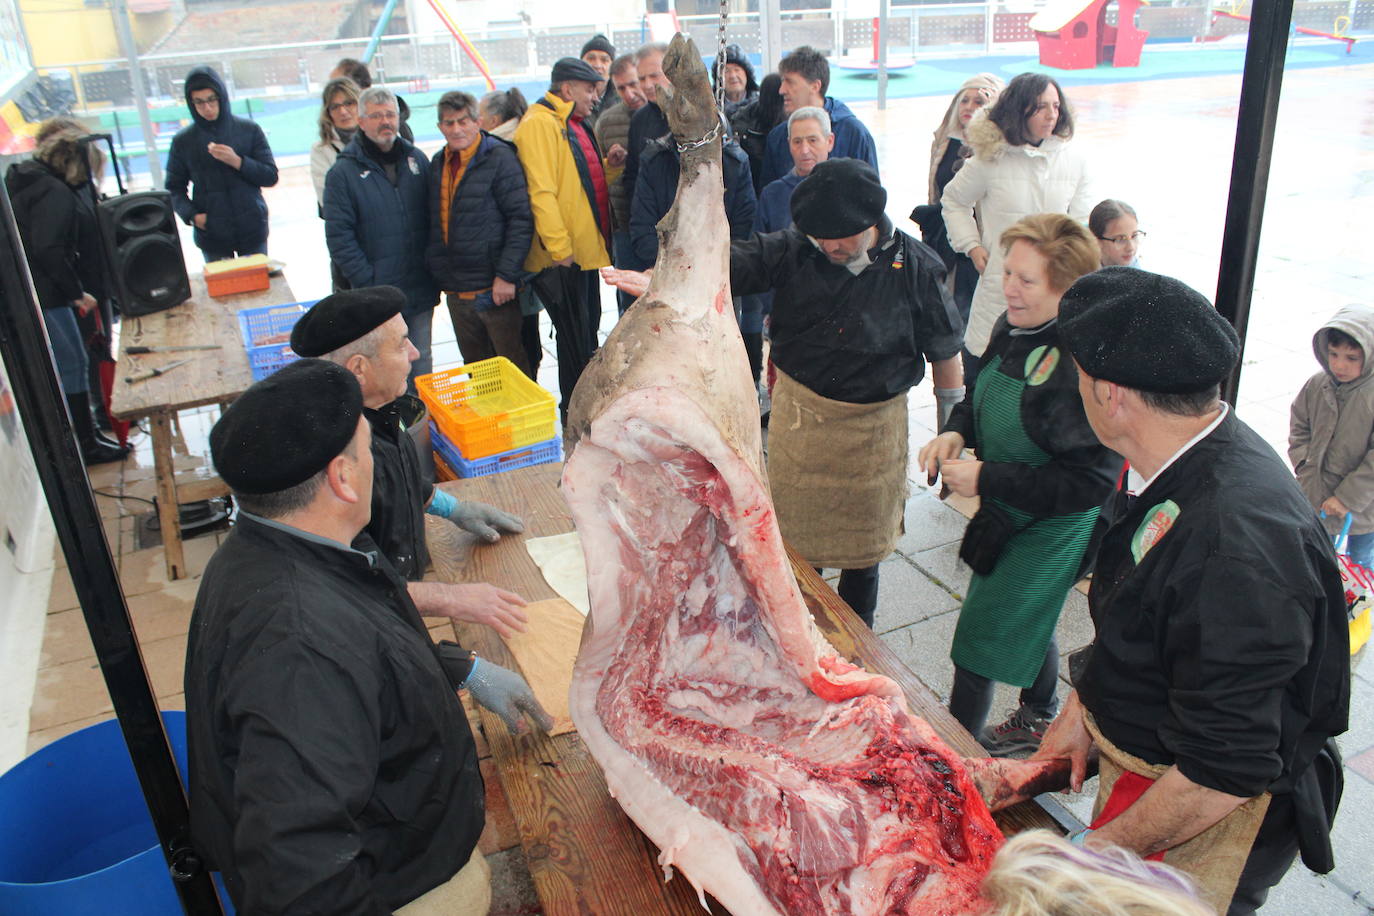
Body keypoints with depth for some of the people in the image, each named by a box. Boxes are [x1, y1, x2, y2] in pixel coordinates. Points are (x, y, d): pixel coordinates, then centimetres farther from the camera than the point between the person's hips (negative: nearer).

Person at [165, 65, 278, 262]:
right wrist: (192, 214, -12)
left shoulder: (249, 130, 0)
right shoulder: (183, 141, 1)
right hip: (211, 234, 0)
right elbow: (174, 188, 6)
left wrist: (237, 162, -17)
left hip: (252, 229, 0)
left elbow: (271, 176, -1)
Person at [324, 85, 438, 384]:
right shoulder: (343, 172, -4)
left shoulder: (417, 160, 9)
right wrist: (367, 284, -13)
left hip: (420, 291, 4)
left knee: (421, 362, 14)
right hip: (377, 297, -4)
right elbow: (339, 237, -8)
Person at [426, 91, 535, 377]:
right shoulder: (438, 163, 12)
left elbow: (521, 220, -14)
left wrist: (506, 275, -19)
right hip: (456, 290, 7)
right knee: (475, 368, 16)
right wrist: (438, 272, 11)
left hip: (495, 288, -6)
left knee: (513, 364, 3)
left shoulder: (499, 158, -8)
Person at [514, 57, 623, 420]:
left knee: (587, 333, 17)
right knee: (574, 338, -2)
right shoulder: (540, 124, -13)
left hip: (586, 250, 10)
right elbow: (541, 191, -21)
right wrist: (559, 247, -24)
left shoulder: (574, 125, 18)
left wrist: (608, 165, 6)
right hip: (563, 256, -10)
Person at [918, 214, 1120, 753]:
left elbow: (1092, 481, -29)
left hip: (1049, 530, -8)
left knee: (980, 638, 3)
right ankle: (1037, 721, 52)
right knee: (1028, 625, 27)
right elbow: (984, 395, 14)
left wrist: (986, 479, -28)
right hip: (1010, 513, 9)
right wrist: (956, 432, -7)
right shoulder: (1014, 327, -4)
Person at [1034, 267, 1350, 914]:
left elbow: (1225, 772, -30)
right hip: (1142, 769, 8)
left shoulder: (1237, 545, -37)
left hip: (1201, 821, -7)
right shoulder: (1181, 464, -6)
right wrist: (1080, 709, 10)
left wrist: (1105, 847, -19)